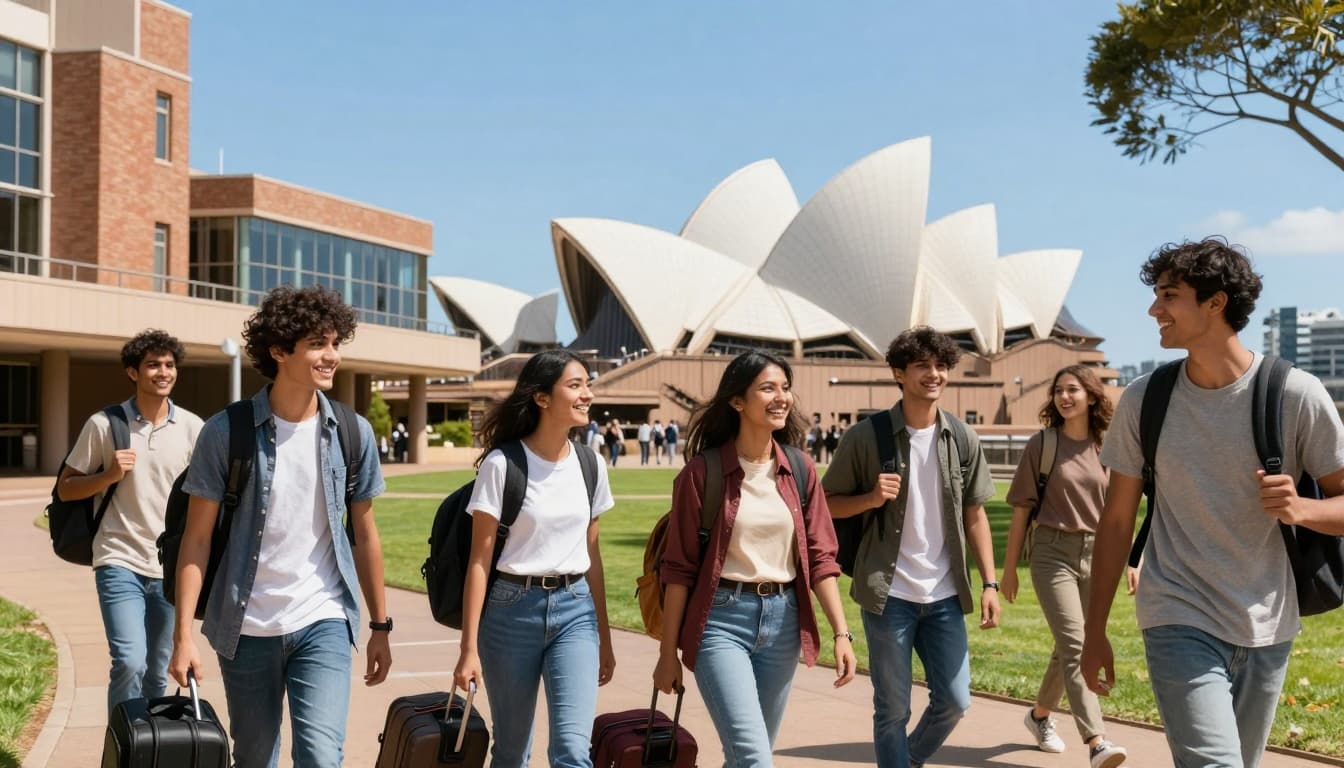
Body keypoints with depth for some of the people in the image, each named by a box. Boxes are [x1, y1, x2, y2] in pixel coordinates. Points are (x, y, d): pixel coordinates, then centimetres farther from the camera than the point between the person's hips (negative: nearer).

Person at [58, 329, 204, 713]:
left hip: (172, 568, 2)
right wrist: (109, 475, -13)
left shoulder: (192, 427, 2)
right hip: (120, 563, -2)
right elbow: (66, 488, 4)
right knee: (130, 663, -17)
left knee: (158, 674, 10)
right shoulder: (103, 424, -2)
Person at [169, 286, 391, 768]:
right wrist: (183, 635, -10)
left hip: (324, 623, 1)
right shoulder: (226, 432, -8)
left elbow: (364, 533, 7)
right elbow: (197, 538, -5)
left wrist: (380, 626, 9)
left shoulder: (354, 434, -1)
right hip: (246, 627, 0)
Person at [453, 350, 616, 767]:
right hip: (512, 610, -3)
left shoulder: (591, 465, 5)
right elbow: (480, 560, -8)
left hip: (575, 610, 3)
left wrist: (604, 637, 15)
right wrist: (469, 648, -11)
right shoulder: (502, 465, -9)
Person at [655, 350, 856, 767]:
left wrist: (842, 632, -3)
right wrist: (668, 653, -2)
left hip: (783, 620, 5)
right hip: (722, 620, -5)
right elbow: (679, 568, -4)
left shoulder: (800, 470, 5)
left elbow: (821, 557, 6)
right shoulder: (703, 472, -7)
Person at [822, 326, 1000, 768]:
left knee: (954, 701, 9)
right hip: (888, 595, -3)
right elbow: (826, 504, 0)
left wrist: (989, 584, 1)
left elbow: (974, 516, 8)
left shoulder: (962, 440, 4)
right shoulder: (867, 437, -7)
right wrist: (871, 499, -19)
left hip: (944, 596, 4)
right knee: (893, 709, 4)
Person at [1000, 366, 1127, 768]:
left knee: (1068, 646, 13)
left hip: (1095, 555, 4)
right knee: (1074, 646, -14)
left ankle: (1040, 714, 36)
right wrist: (1009, 566, 1)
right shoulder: (1042, 444, -2)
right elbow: (1022, 509, 1)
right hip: (1053, 553, -3)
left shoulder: (1106, 447, 5)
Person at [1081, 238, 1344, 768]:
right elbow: (1117, 520, 4)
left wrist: (1300, 509, -24)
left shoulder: (1296, 396, -8)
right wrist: (1095, 632, 5)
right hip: (1180, 624, -1)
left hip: (1268, 630, 1)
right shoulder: (1143, 401, -2)